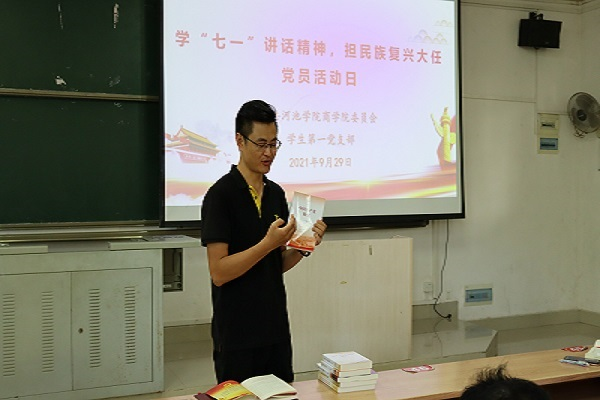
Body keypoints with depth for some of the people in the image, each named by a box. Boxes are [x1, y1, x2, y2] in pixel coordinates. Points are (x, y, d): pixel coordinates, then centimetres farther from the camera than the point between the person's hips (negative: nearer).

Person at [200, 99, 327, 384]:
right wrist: (268, 243, -23)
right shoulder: (220, 194, -13)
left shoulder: (276, 194, 9)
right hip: (237, 338, -6)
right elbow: (219, 271, -17)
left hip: (276, 331, 7)